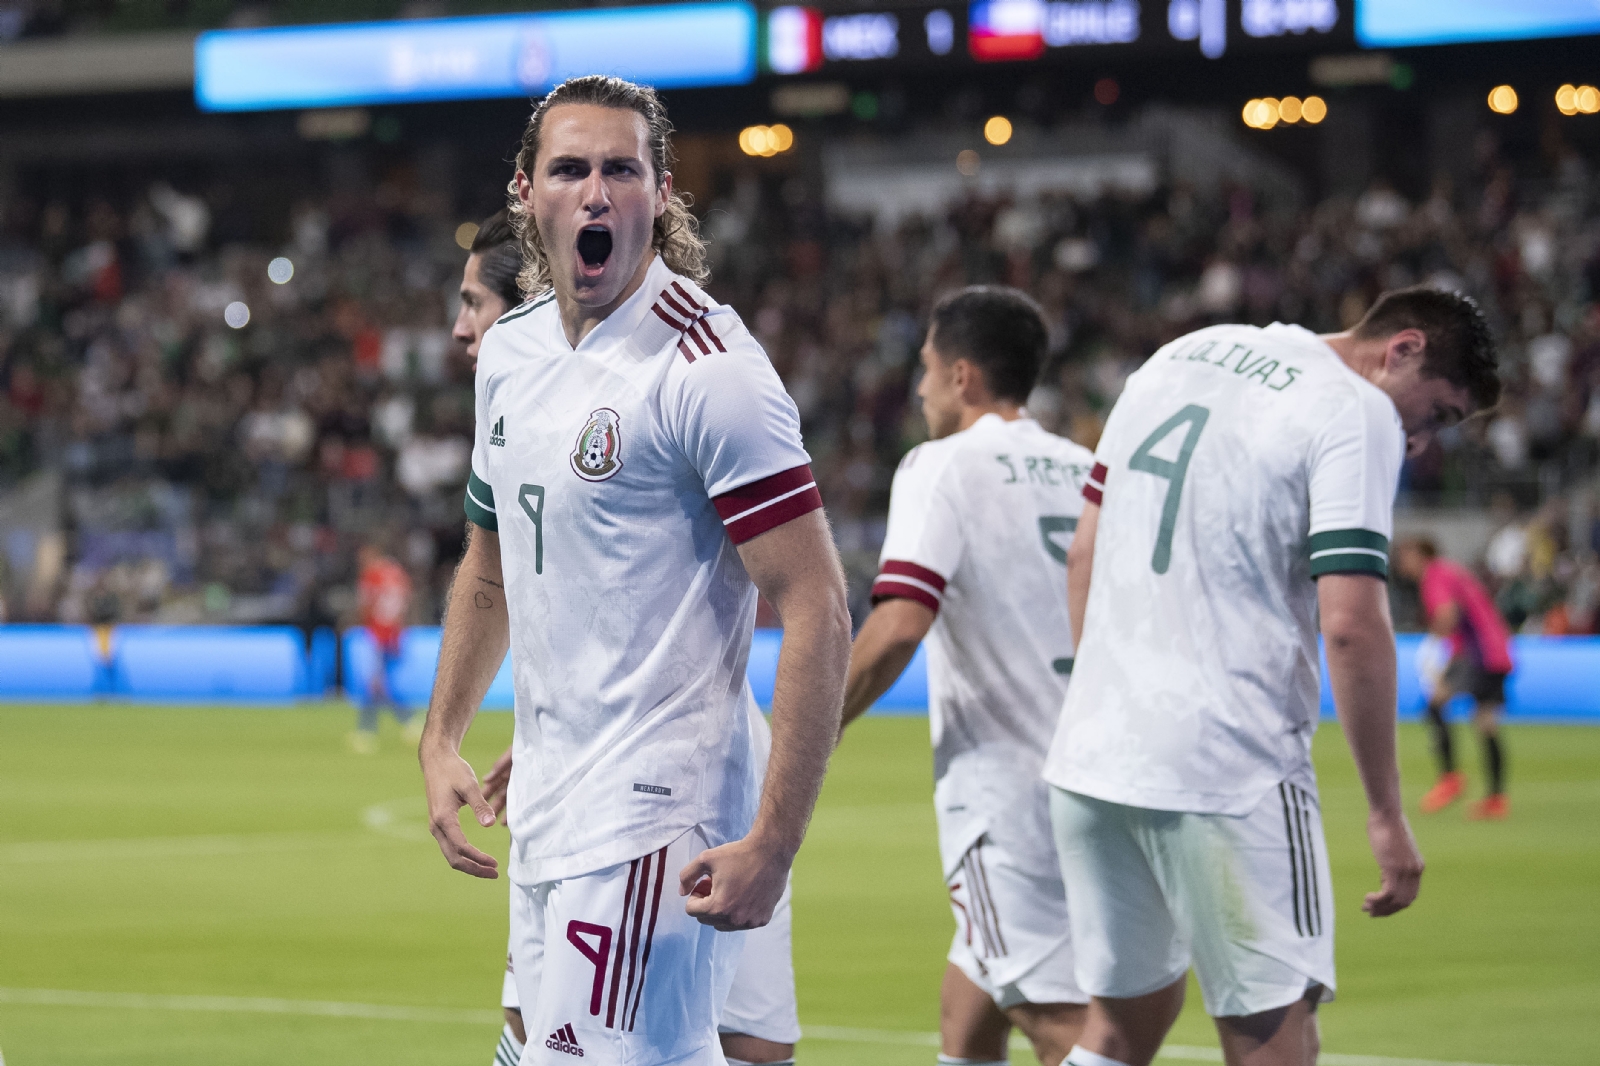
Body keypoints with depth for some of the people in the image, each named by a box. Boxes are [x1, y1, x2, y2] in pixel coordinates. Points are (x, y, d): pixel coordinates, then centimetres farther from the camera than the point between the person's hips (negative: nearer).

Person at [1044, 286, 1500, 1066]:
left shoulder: (1180, 358, 17)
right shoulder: (1358, 415, -7)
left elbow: (1084, 555, 20)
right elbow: (1351, 625, -16)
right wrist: (1385, 814, -11)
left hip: (1088, 757, 7)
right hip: (1230, 771, -7)